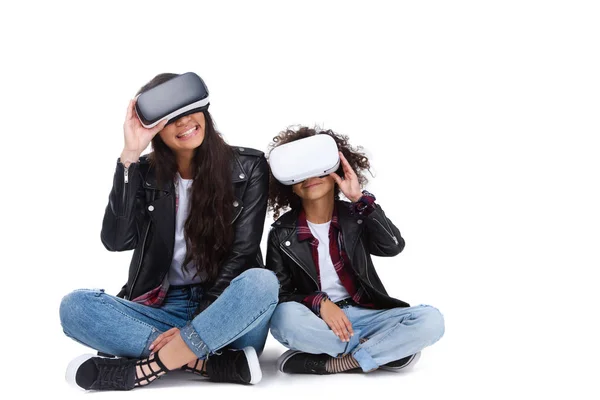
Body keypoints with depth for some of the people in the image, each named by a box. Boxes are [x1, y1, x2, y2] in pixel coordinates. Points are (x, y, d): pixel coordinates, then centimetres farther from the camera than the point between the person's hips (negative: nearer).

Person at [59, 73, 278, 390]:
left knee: (262, 282, -35)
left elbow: (242, 254, -7)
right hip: (162, 309, 2)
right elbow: (116, 241, -12)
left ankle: (142, 370, -29)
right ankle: (222, 364, -29)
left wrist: (199, 320, -17)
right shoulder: (145, 174, 5)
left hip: (223, 308, -2)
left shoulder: (248, 166, -1)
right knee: (74, 306, -23)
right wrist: (130, 156, -16)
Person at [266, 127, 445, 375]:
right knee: (285, 317, -37)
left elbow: (392, 247, -15)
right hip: (314, 319, -1)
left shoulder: (354, 216, 4)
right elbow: (278, 293, -3)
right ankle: (386, 350, -21)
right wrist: (319, 303, -21)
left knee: (431, 320, -23)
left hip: (362, 314, 2)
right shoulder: (282, 232, 0)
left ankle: (331, 363, -23)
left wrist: (359, 198, -19)